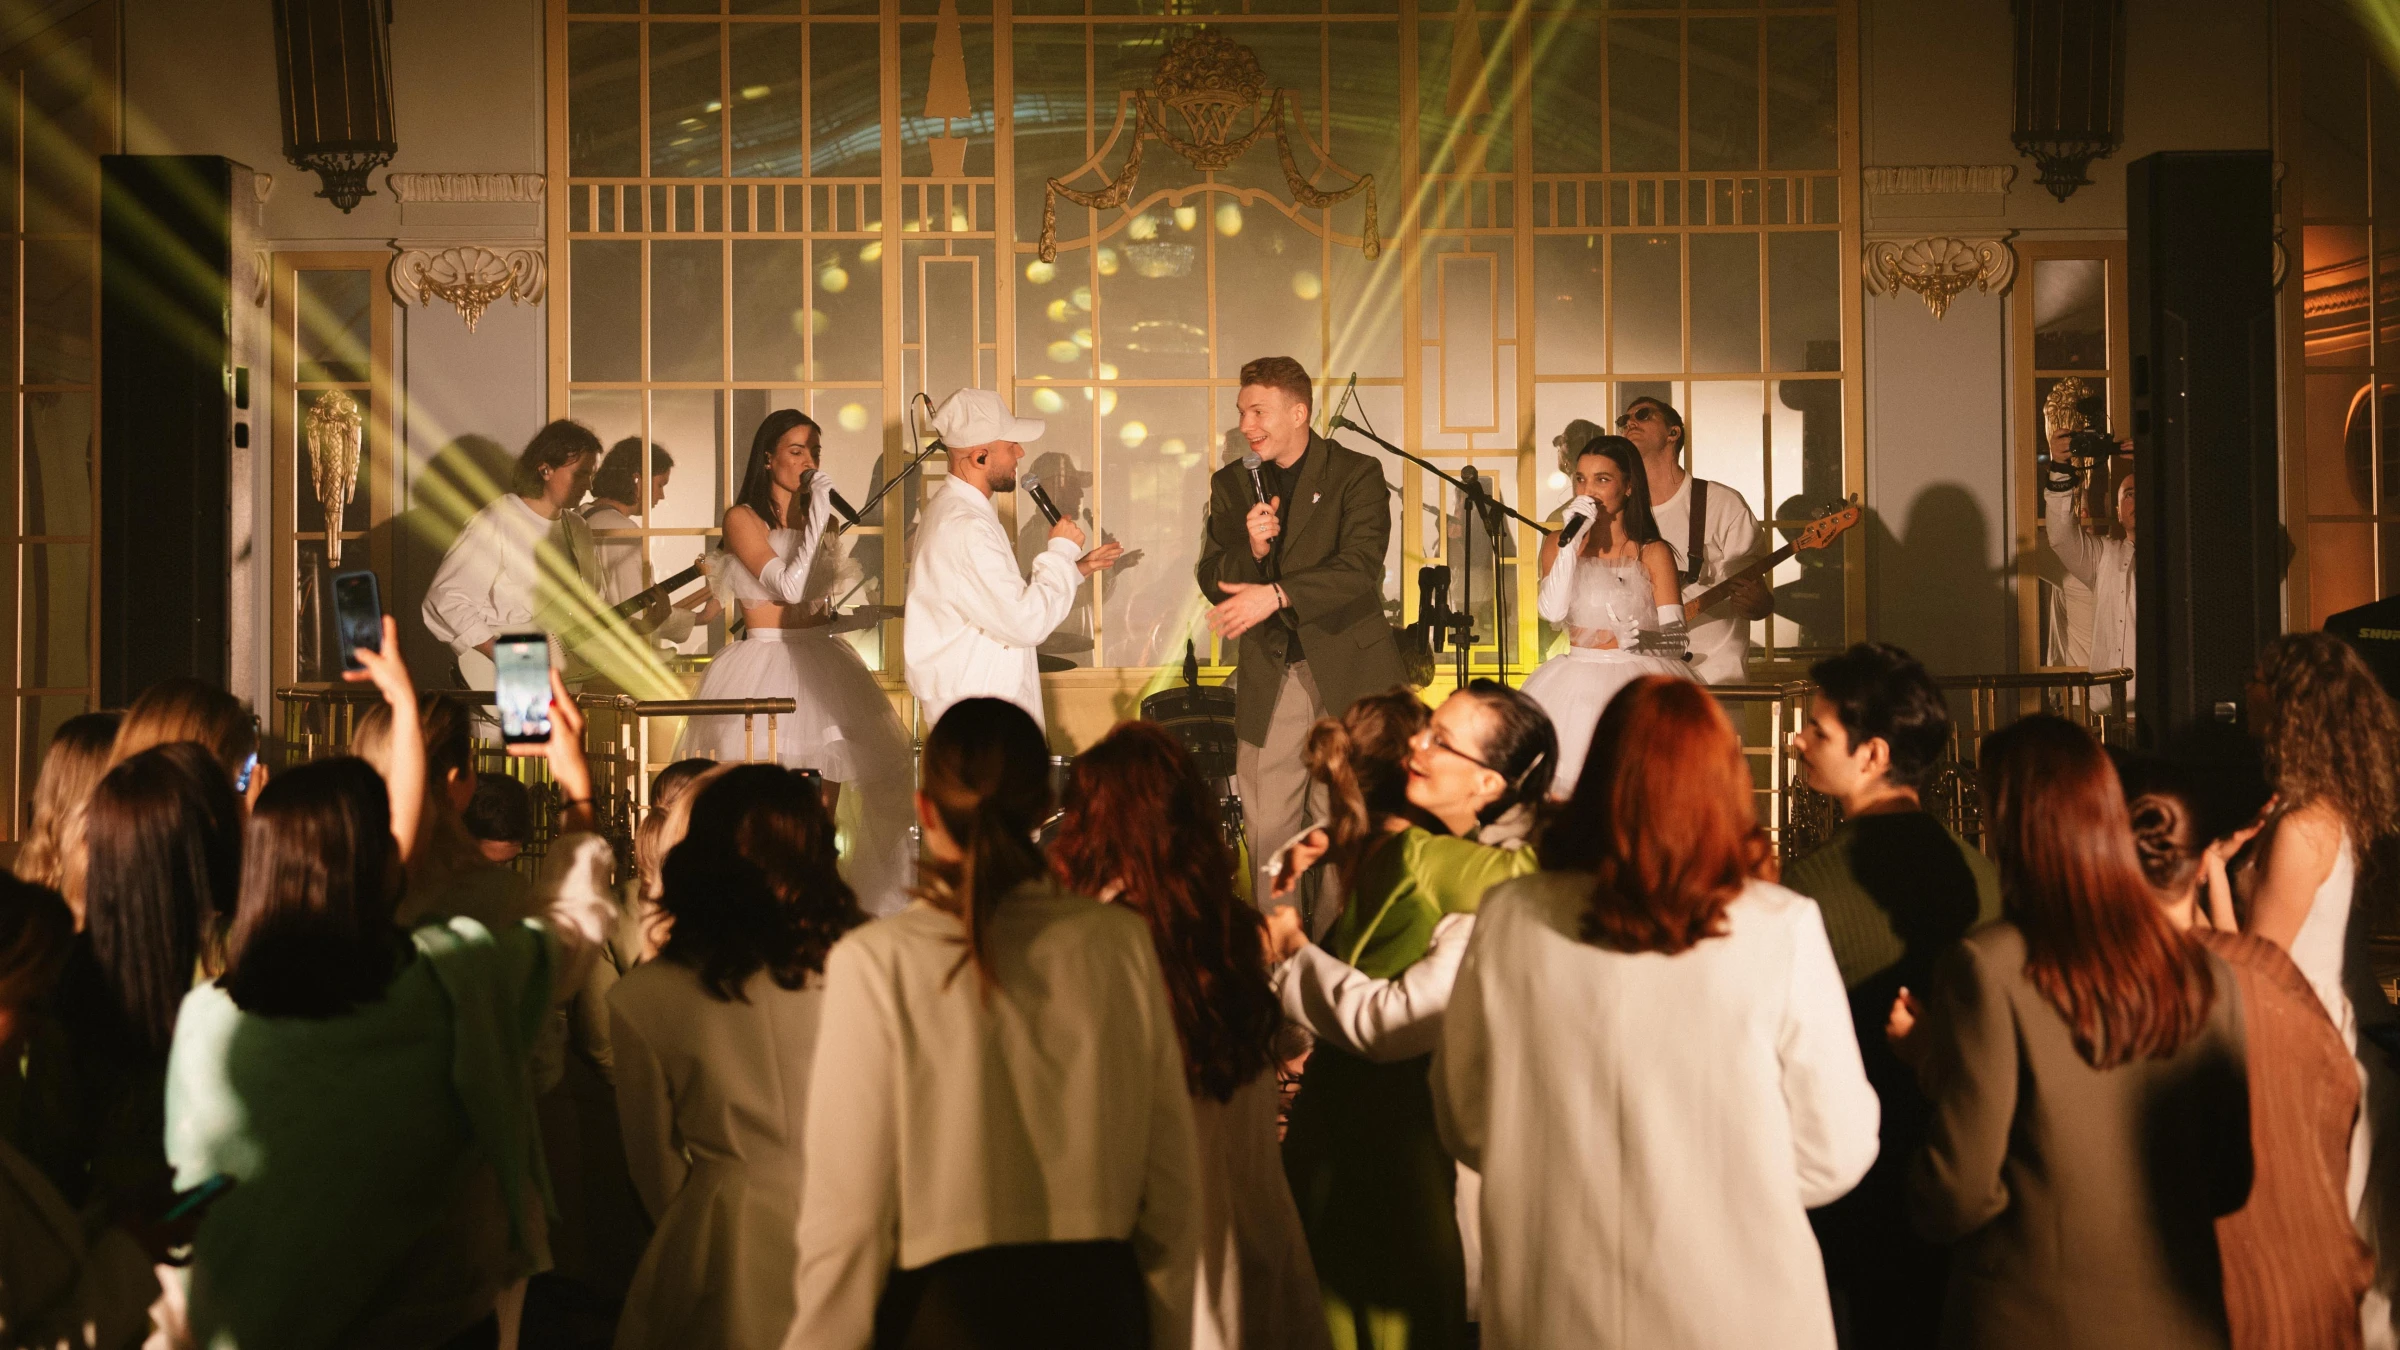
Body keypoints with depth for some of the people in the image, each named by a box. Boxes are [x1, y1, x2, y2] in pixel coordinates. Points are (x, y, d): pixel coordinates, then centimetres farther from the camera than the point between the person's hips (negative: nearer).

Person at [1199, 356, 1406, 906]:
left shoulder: (1357, 474, -4)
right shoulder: (1231, 484, 10)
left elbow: (1360, 570, -17)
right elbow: (1213, 583, 7)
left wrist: (1275, 595, -26)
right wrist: (1251, 548, -14)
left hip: (1347, 671, -3)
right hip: (1268, 676, 3)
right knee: (1267, 829, 1)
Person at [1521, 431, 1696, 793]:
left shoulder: (1653, 553, 4)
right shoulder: (1557, 545, 12)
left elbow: (1679, 638, -2)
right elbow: (1552, 611, -5)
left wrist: (1644, 638, -22)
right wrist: (1572, 540, -8)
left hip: (1640, 690, -2)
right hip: (1577, 681, 2)